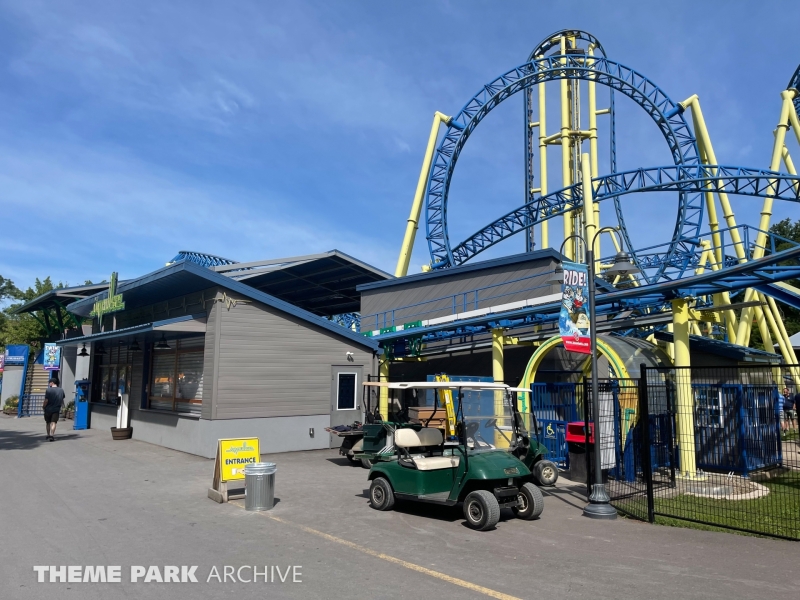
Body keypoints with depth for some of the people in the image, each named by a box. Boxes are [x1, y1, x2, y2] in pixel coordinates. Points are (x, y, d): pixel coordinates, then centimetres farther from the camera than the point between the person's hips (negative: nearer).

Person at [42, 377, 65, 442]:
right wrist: (62, 405, 34)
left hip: (48, 409, -2)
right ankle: (52, 435, -15)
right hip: (56, 409, 2)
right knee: (53, 423, -1)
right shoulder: (61, 390, 3)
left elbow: (46, 400, -13)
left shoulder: (49, 390, -11)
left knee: (48, 423, 14)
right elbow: (62, 400, 16)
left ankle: (48, 435, 23)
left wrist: (43, 406, 5)